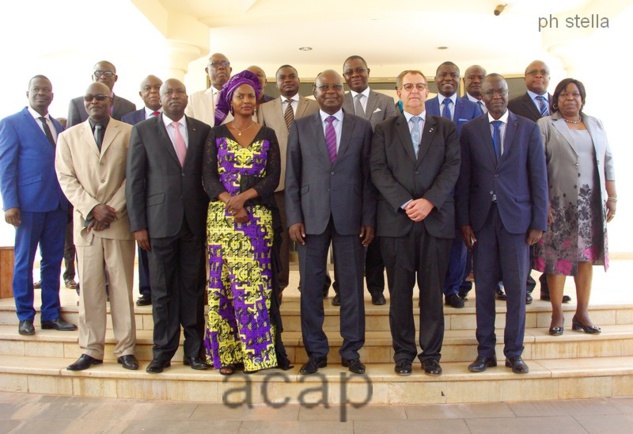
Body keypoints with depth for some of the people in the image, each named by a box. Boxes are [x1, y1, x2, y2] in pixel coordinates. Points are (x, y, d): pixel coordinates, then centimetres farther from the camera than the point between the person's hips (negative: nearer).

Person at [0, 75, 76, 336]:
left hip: (58, 204, 5)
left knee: (53, 260, 10)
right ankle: (25, 316, 18)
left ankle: (51, 314, 20)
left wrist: (69, 199, 5)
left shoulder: (58, 126, 14)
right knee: (24, 261, 6)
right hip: (29, 204, -5)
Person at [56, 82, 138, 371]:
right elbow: (66, 178, 4)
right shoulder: (68, 136, 12)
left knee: (122, 286, 2)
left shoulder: (128, 133, 5)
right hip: (85, 223, 2)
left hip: (119, 222, -2)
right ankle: (90, 350, 15)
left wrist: (112, 209, -10)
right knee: (89, 288, 5)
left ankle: (125, 349, 10)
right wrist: (92, 208, -9)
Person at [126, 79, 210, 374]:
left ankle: (193, 350, 19)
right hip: (159, 222, -1)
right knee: (162, 291, 6)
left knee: (194, 288, 7)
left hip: (195, 222, 1)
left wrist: (211, 217, 3)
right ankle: (163, 352, 19)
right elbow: (134, 180, 2)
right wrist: (137, 225, -4)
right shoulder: (143, 130, 5)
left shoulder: (202, 130, 9)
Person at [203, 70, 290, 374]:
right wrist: (231, 203, -13)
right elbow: (208, 177, 2)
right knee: (222, 284, 0)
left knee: (255, 284, -2)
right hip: (221, 217, 0)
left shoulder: (267, 135, 10)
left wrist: (244, 198, -14)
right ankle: (225, 352, 10)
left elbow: (273, 178, 1)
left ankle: (254, 350, 8)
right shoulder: (217, 134, 9)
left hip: (258, 218, 0)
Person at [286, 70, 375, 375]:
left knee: (352, 286, 5)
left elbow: (368, 176, 4)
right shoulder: (300, 127, 8)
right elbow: (292, 176, 5)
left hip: (349, 217, 0)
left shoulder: (362, 127, 7)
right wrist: (293, 218, -3)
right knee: (311, 286, 5)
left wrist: (369, 219, -2)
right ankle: (316, 352, 19)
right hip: (311, 217, 1)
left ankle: (351, 351, 19)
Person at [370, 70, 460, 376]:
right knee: (400, 291, 5)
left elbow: (452, 167, 1)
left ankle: (431, 354, 16)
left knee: (433, 290, 4)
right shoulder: (384, 130, 11)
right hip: (396, 219, 0)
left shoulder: (446, 128, 13)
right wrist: (405, 203, -13)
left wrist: (429, 201, -13)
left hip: (437, 218, 1)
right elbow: (378, 170, 0)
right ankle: (403, 353, 17)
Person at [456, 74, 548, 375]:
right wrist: (464, 221, -2)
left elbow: (538, 177, 2)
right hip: (481, 218, 1)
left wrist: (539, 222, -3)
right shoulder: (470, 130, 6)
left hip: (516, 218, 0)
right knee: (483, 287, 5)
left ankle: (514, 353, 18)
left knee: (516, 287, 4)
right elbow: (464, 179, 4)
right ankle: (486, 352, 17)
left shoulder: (528, 129, 4)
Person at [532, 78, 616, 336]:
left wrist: (612, 196, 8)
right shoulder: (545, 125, 1)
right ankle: (557, 314, 10)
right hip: (559, 203, -4)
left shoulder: (595, 125, 15)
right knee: (557, 256, 0)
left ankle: (582, 314, 16)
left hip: (591, 203, 4)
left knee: (587, 256, 6)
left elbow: (607, 162, 14)